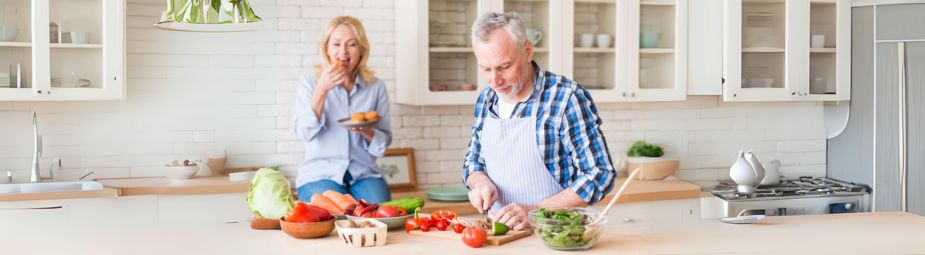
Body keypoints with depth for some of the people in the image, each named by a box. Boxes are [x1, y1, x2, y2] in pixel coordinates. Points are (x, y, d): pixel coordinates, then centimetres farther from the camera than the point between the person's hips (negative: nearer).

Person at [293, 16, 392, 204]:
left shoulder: (376, 87, 7)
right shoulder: (308, 83, 2)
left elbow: (383, 142, 8)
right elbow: (305, 133, -10)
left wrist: (366, 131, -15)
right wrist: (322, 90, -20)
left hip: (364, 174, 2)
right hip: (320, 174, -2)